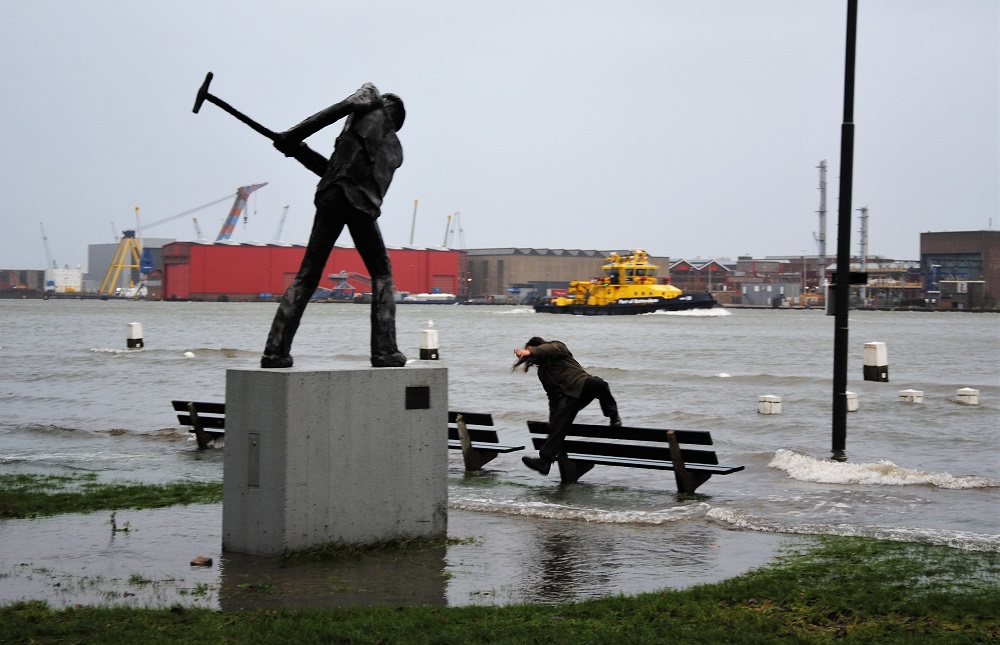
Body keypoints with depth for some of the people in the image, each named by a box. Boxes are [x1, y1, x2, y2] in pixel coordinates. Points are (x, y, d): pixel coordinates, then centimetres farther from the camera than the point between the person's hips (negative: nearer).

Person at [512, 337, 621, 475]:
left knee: (597, 384, -39)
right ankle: (545, 460, -28)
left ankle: (613, 416, -17)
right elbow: (553, 397, 33)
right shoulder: (542, 371, 31)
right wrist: (552, 420, 28)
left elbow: (554, 347, -13)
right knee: (558, 425, -18)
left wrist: (530, 352, -27)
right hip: (568, 397, 6)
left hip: (582, 385, -5)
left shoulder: (558, 347, 13)